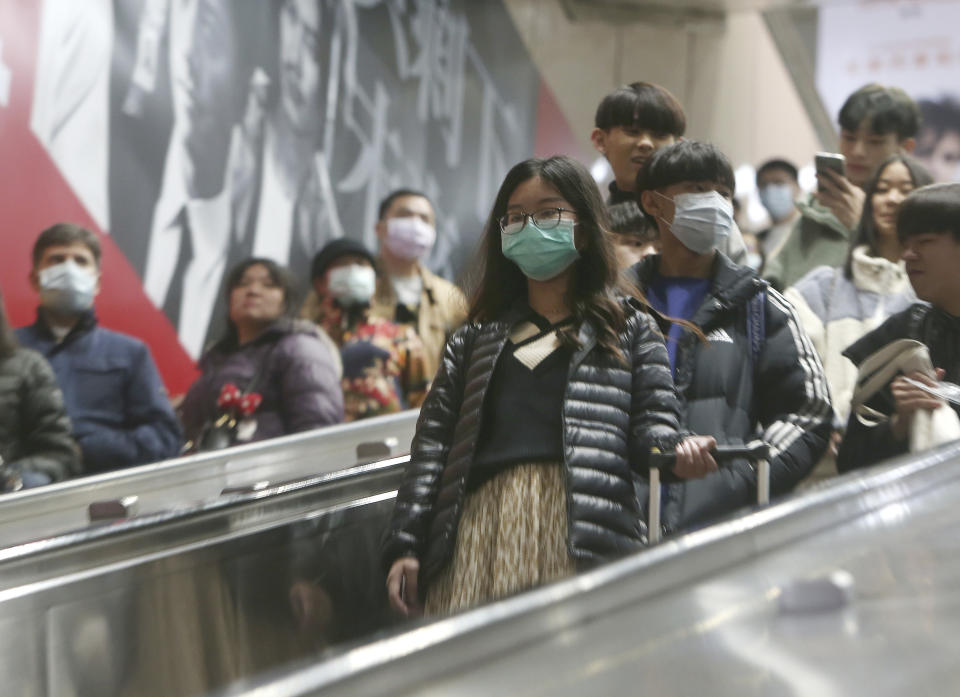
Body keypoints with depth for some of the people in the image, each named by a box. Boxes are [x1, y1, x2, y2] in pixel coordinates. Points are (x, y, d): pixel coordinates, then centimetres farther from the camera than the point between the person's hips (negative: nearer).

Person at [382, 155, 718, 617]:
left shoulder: (629, 328, 19)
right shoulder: (475, 340, 24)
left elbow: (652, 423, 9)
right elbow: (434, 441, 17)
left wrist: (675, 452, -15)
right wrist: (404, 545, 7)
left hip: (584, 528, -2)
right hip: (484, 523, 2)